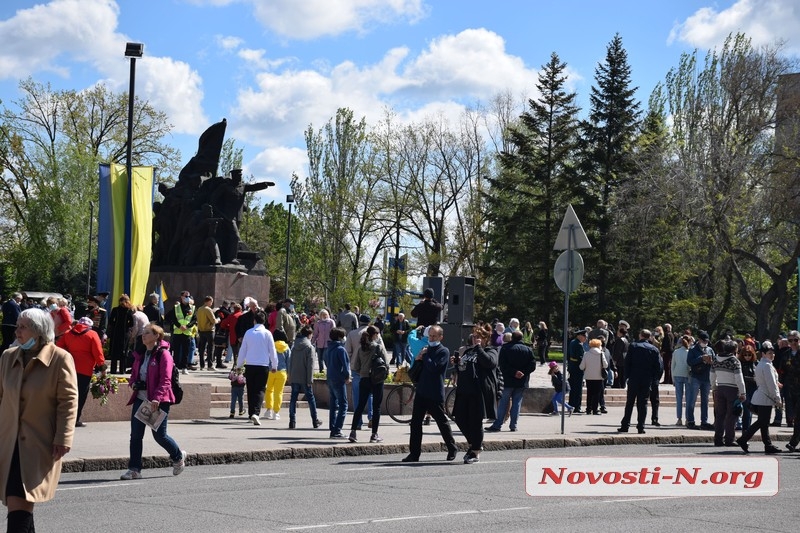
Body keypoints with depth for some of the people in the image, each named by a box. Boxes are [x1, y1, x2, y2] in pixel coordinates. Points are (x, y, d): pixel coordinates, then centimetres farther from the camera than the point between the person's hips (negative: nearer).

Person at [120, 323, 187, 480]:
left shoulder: (163, 354, -10)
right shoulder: (140, 354, 13)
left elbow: (165, 380, -17)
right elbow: (134, 373, 23)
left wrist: (157, 398, -29)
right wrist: (133, 383, -1)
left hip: (158, 401, -7)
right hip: (140, 398, 7)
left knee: (159, 435, 0)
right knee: (135, 435, 1)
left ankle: (179, 456, 27)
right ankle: (134, 469, 6)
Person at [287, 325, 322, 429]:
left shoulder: (294, 347, 7)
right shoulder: (310, 347, -8)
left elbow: (290, 362, 9)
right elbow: (310, 365, -13)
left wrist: (290, 377, 14)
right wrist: (310, 379, -11)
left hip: (294, 378, 4)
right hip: (304, 378, -4)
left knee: (293, 398, 6)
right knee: (310, 398, 7)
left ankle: (292, 421, 0)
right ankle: (315, 421, 13)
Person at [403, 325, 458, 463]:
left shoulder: (443, 351, -6)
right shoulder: (426, 349, 16)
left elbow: (434, 367, -22)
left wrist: (424, 356, -10)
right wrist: (417, 360, 1)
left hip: (435, 394, -7)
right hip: (421, 391, 7)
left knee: (442, 421, 4)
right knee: (415, 422, 2)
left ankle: (452, 449, 21)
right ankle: (414, 453, 5)